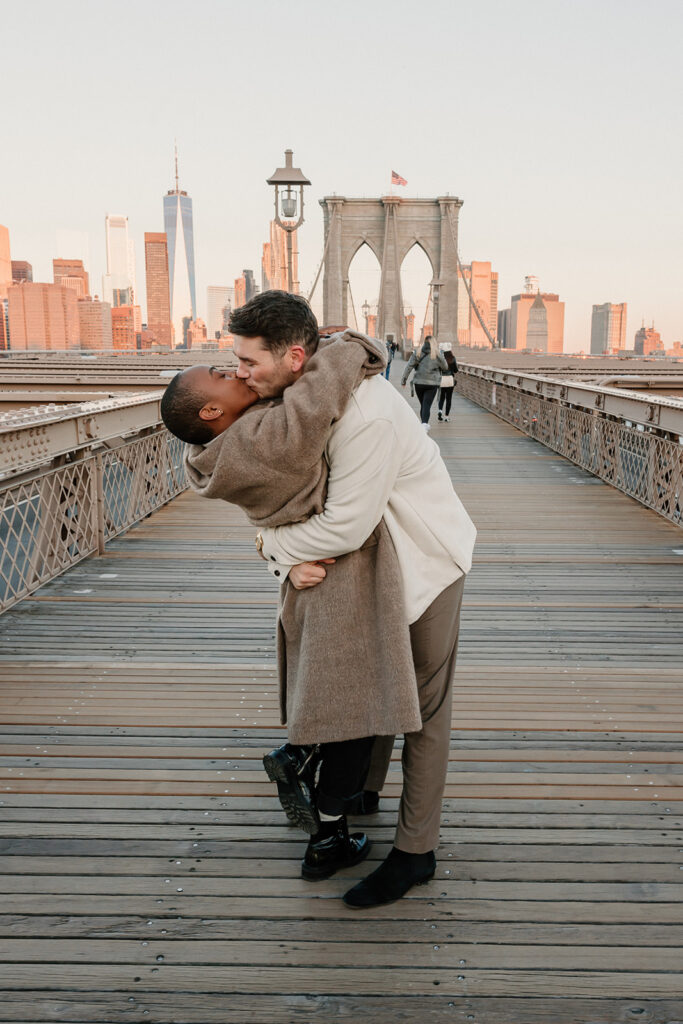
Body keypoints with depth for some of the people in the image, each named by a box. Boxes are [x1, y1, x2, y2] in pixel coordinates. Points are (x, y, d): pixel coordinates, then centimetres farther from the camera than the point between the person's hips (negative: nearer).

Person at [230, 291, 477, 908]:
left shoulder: (366, 413, -36)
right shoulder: (292, 397, -8)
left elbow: (345, 524, -35)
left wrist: (274, 543, -19)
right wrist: (292, 558, -22)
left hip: (426, 557, -8)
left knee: (422, 704, 2)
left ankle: (415, 852, 13)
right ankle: (364, 788, 45)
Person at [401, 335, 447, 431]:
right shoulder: (437, 354, -4)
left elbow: (409, 367, -3)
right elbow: (445, 367, 7)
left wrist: (403, 380, 2)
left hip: (419, 382, 2)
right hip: (432, 383, -2)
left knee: (423, 405, 15)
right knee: (427, 405, -6)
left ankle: (424, 425, 22)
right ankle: (424, 424, -26)